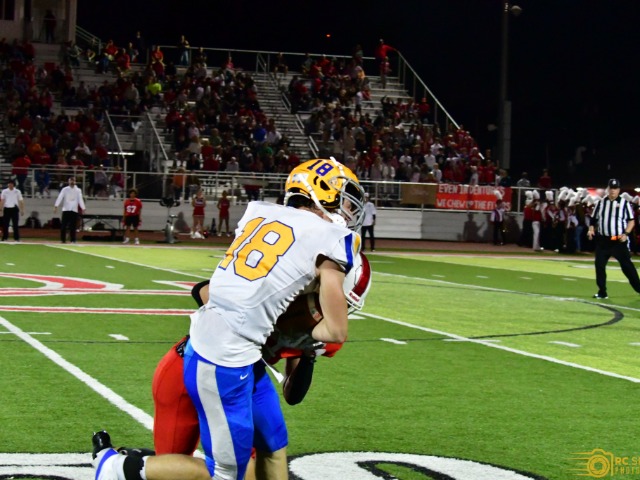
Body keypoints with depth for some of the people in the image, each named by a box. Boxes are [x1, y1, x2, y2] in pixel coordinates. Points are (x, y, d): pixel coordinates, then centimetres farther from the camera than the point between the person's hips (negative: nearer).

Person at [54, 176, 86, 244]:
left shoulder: (78, 190, 7)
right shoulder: (65, 189, 3)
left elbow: (80, 200, 0)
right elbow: (60, 198, -5)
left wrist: (83, 208, -14)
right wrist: (56, 206, -17)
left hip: (74, 210, 1)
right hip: (66, 209, -1)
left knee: (73, 226, -1)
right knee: (63, 226, -2)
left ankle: (73, 240, 2)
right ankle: (63, 240, 5)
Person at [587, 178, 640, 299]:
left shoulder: (624, 203, -1)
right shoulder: (601, 203, 9)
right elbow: (594, 220, 15)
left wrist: (626, 233, -15)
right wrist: (591, 229, -3)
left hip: (619, 241, -4)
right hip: (603, 240, 4)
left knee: (627, 265, -2)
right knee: (599, 265, 1)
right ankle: (602, 292, 9)